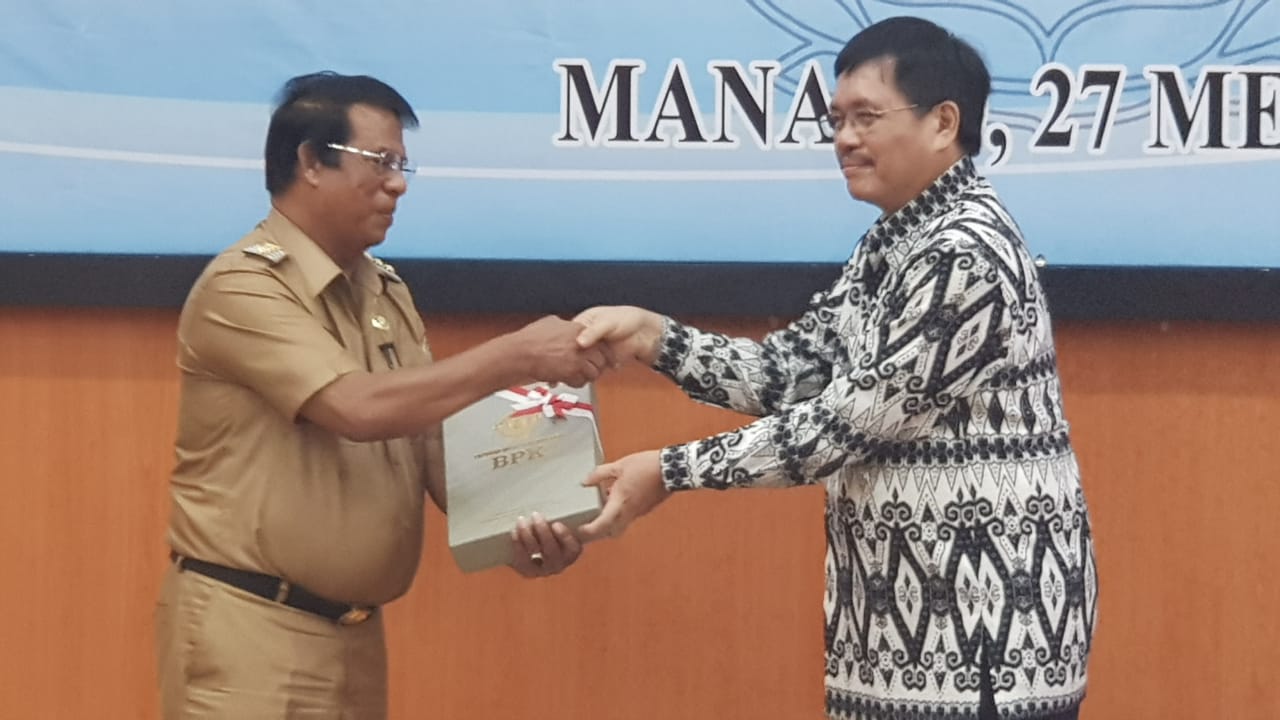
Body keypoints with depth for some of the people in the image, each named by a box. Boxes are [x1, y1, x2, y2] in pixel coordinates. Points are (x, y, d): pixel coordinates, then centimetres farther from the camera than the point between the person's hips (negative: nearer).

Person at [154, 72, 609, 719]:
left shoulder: (386, 293, 12)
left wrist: (513, 528, -9)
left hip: (355, 632, 7)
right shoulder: (243, 286, -13)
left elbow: (432, 439, 9)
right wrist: (517, 357, -20)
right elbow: (359, 409, -24)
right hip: (248, 627, -7)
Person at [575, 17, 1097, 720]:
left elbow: (849, 421, -20)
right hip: (909, 593, 9)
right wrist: (653, 336, -6)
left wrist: (671, 471, -17)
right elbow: (789, 372, 8)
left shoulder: (967, 258, -20)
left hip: (985, 608, -9)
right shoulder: (890, 243, 11)